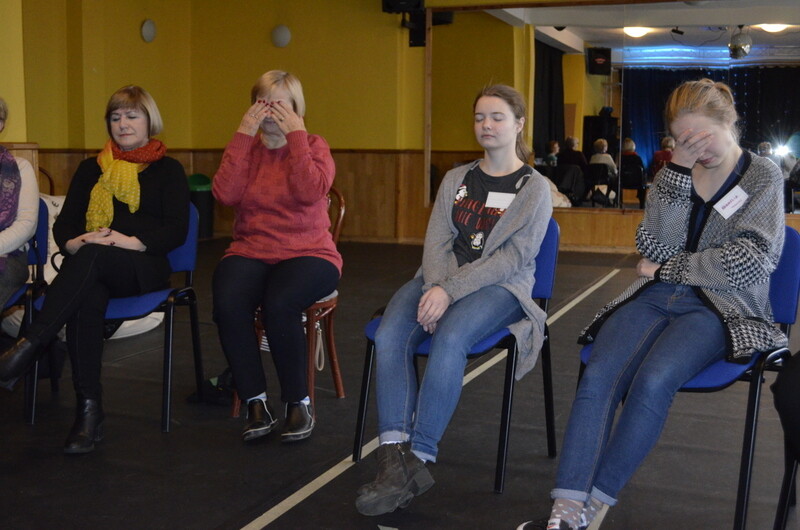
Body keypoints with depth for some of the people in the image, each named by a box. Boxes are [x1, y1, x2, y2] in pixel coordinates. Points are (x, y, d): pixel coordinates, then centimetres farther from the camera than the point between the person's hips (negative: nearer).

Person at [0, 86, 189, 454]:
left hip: (145, 268, -2)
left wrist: (134, 242, -19)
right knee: (87, 299, -35)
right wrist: (72, 242, -10)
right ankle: (88, 408, -37)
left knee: (92, 257, -36)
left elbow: (176, 230, -1)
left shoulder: (167, 169, 11)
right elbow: (63, 223, 14)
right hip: (90, 269, 2)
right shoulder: (91, 168, 22)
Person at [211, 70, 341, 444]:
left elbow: (310, 193, -17)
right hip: (250, 253, 3)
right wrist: (243, 135, -8)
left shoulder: (314, 146, 5)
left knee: (279, 304, -34)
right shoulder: (245, 147, 11)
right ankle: (257, 404, -13)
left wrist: (296, 134, -12)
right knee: (227, 304, -30)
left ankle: (299, 403, -12)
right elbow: (225, 194, -8)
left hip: (307, 252, -2)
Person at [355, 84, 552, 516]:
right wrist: (435, 288, -16)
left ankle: (418, 458, -27)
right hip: (443, 280, 4)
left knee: (449, 339, -35)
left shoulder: (533, 188, 4)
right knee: (389, 335, -26)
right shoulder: (456, 179, 19)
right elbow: (437, 241, 6)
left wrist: (450, 291, -20)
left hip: (500, 287, -4)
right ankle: (395, 456, -30)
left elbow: (514, 257, -8)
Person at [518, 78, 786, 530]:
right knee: (598, 377, -27)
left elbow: (747, 262, -6)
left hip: (721, 306, -3)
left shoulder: (764, 176, 6)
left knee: (653, 381, -33)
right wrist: (679, 169, -5)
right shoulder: (675, 173, 17)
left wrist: (667, 269, -2)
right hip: (657, 298, 3)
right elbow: (655, 248, 1)